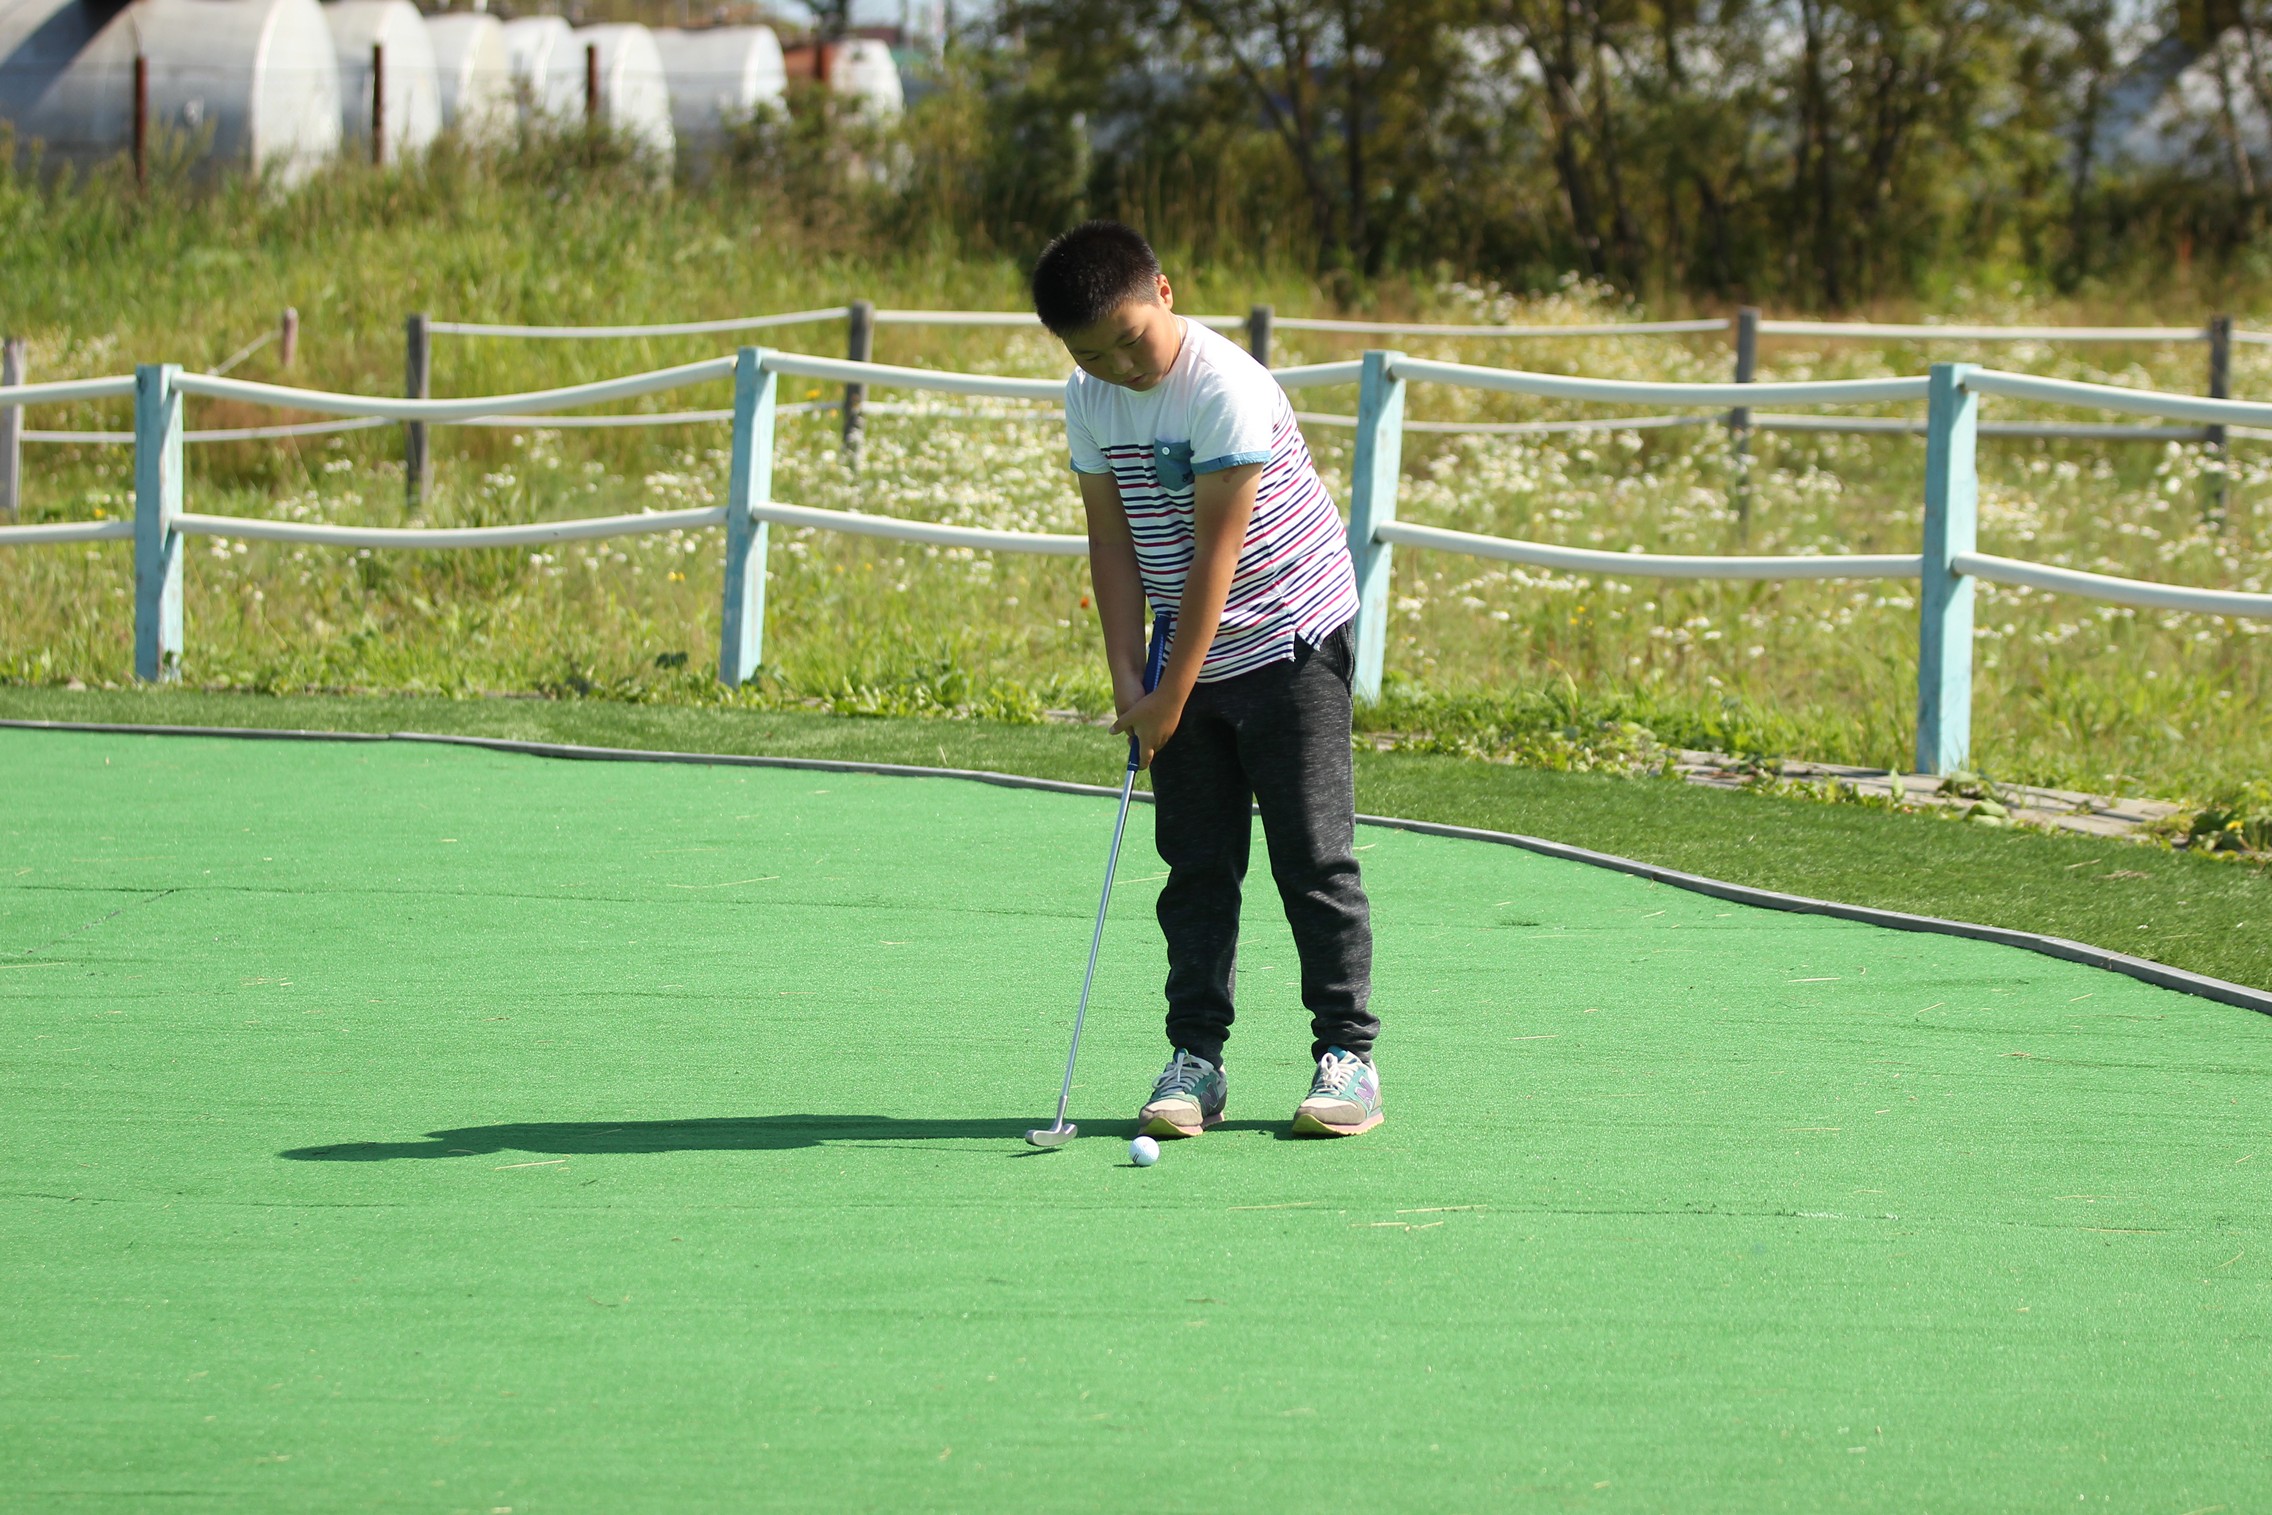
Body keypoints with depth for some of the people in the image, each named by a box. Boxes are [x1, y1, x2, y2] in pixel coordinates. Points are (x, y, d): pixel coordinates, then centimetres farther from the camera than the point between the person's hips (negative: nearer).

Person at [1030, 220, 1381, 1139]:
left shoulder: (1227, 389, -22)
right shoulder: (1090, 401, 0)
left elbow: (1217, 551, -22)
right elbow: (1113, 537, 3)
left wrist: (1172, 695, -19)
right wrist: (1128, 677, -7)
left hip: (1288, 640, -6)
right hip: (1186, 658, 6)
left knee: (1313, 854, -4)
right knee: (1197, 864, 5)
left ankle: (1348, 1055, 1)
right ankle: (1194, 1060, 8)